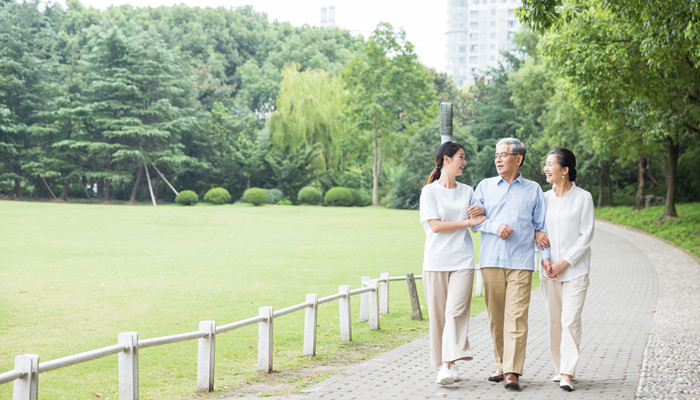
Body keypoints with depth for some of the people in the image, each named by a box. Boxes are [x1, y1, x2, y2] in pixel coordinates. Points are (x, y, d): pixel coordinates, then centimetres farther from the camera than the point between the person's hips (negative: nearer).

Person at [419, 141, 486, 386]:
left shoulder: (467, 191, 15)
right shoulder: (429, 191, 1)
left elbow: (479, 221, 21)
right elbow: (435, 225, -8)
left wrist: (480, 213, -1)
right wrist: (469, 221, -8)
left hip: (462, 261, 2)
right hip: (436, 262, -2)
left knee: (455, 312, -11)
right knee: (438, 314, 1)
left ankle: (447, 367, -18)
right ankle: (447, 364, 13)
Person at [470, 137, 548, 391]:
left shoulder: (533, 190, 13)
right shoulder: (485, 186, 15)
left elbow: (540, 224, 17)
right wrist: (495, 227, -8)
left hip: (521, 262, -2)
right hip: (491, 260, 2)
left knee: (516, 316, -11)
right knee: (496, 317, 2)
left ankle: (512, 372, -13)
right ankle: (501, 366, 14)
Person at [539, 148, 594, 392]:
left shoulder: (583, 198, -2)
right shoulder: (545, 198, 9)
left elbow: (586, 236, -5)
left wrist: (565, 262, -11)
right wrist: (545, 259, -4)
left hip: (575, 269, -4)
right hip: (550, 270, 4)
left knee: (570, 320, -11)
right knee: (554, 320, 6)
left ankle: (567, 374, -12)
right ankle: (560, 368, 17)